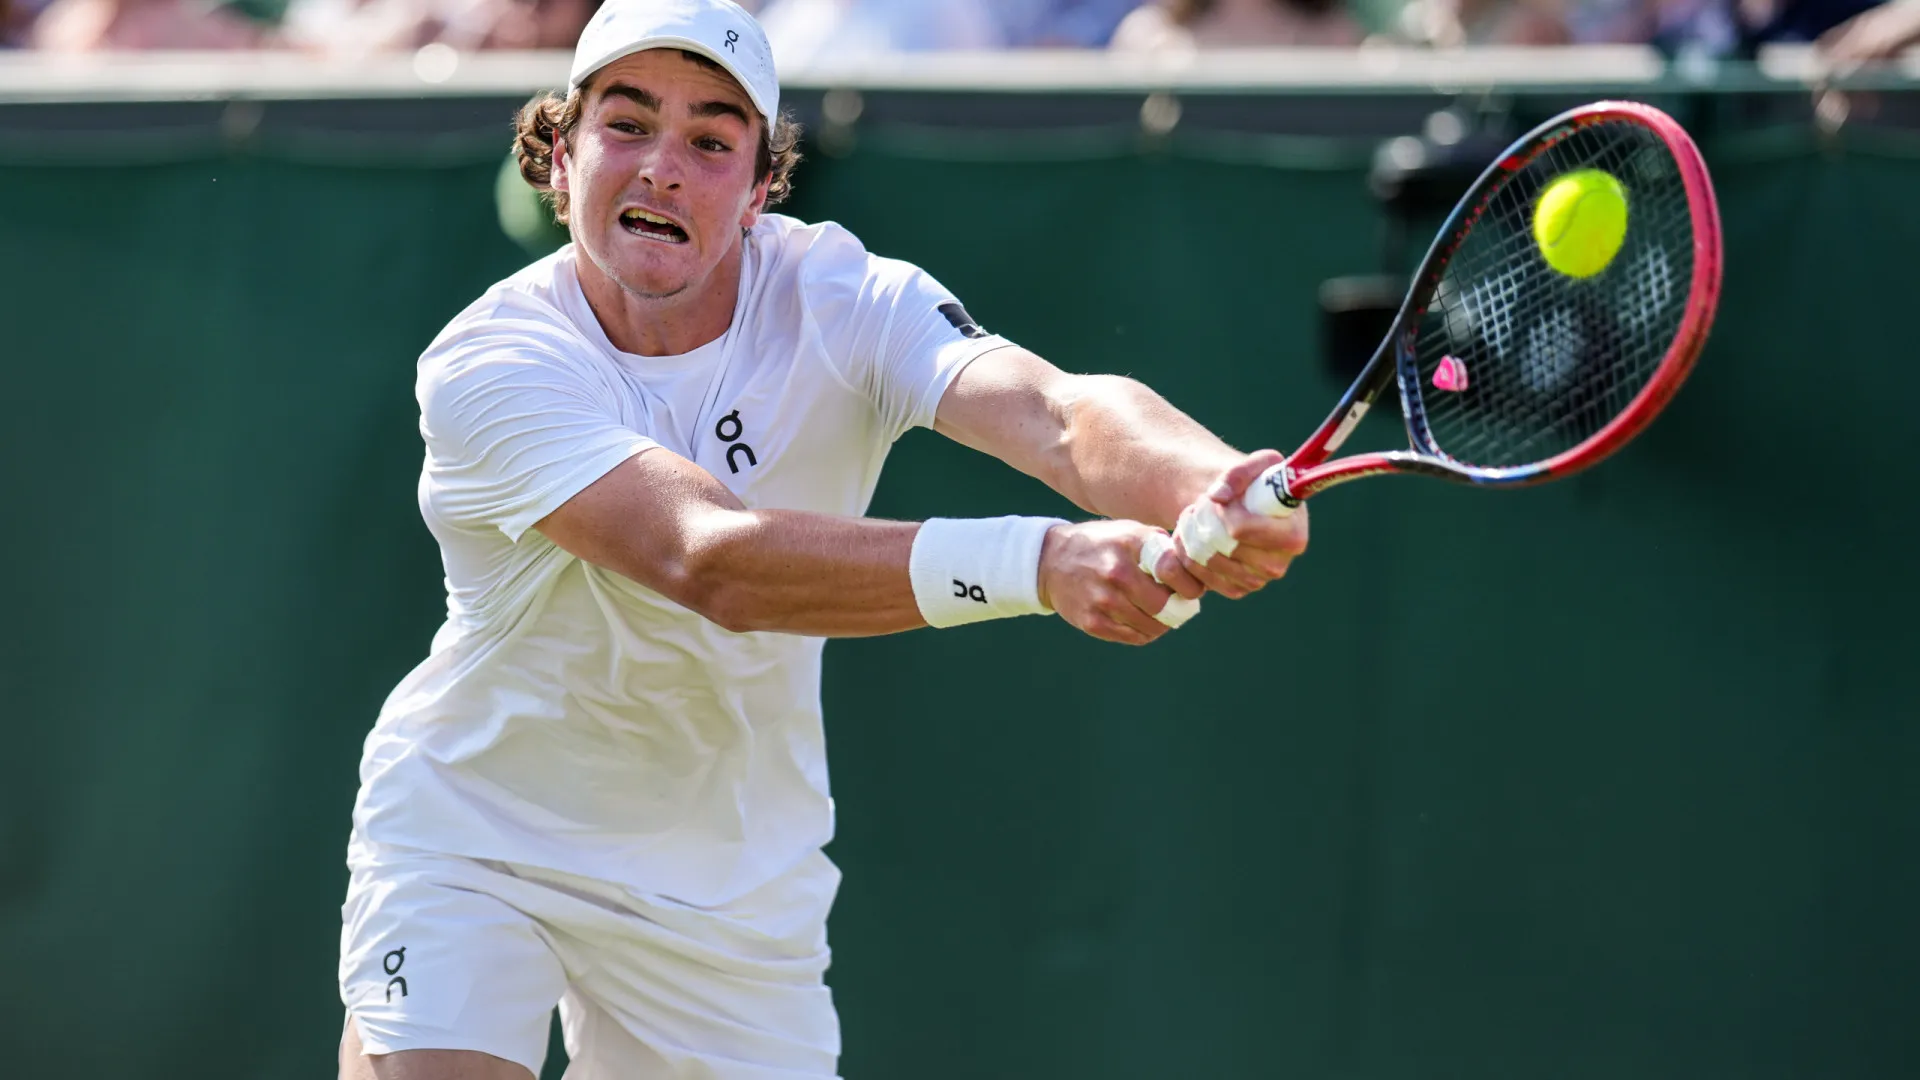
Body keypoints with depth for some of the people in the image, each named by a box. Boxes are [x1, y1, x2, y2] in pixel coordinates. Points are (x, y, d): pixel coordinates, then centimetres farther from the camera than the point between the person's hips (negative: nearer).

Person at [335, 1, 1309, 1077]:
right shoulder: (486, 367, -23)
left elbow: (1059, 413, -34)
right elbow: (708, 562, -39)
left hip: (734, 888, 3)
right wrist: (1042, 561, -53)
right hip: (472, 841, -3)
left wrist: (1211, 488, -59)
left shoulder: (837, 301, -14)